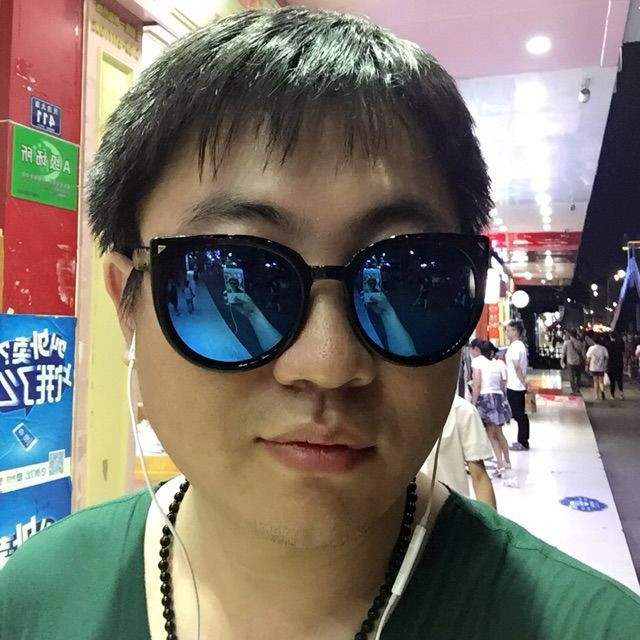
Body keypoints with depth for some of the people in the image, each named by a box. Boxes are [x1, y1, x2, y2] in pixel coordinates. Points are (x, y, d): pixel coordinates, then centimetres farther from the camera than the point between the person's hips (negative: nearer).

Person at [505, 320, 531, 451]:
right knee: (521, 414, 13)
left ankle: (522, 443, 4)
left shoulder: (514, 346, -16)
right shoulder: (520, 345, 14)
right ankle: (523, 441, 20)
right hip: (519, 386, 9)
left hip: (514, 386, -9)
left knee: (518, 414, -2)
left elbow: (516, 366, -22)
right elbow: (525, 363, 19)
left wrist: (523, 381, -17)